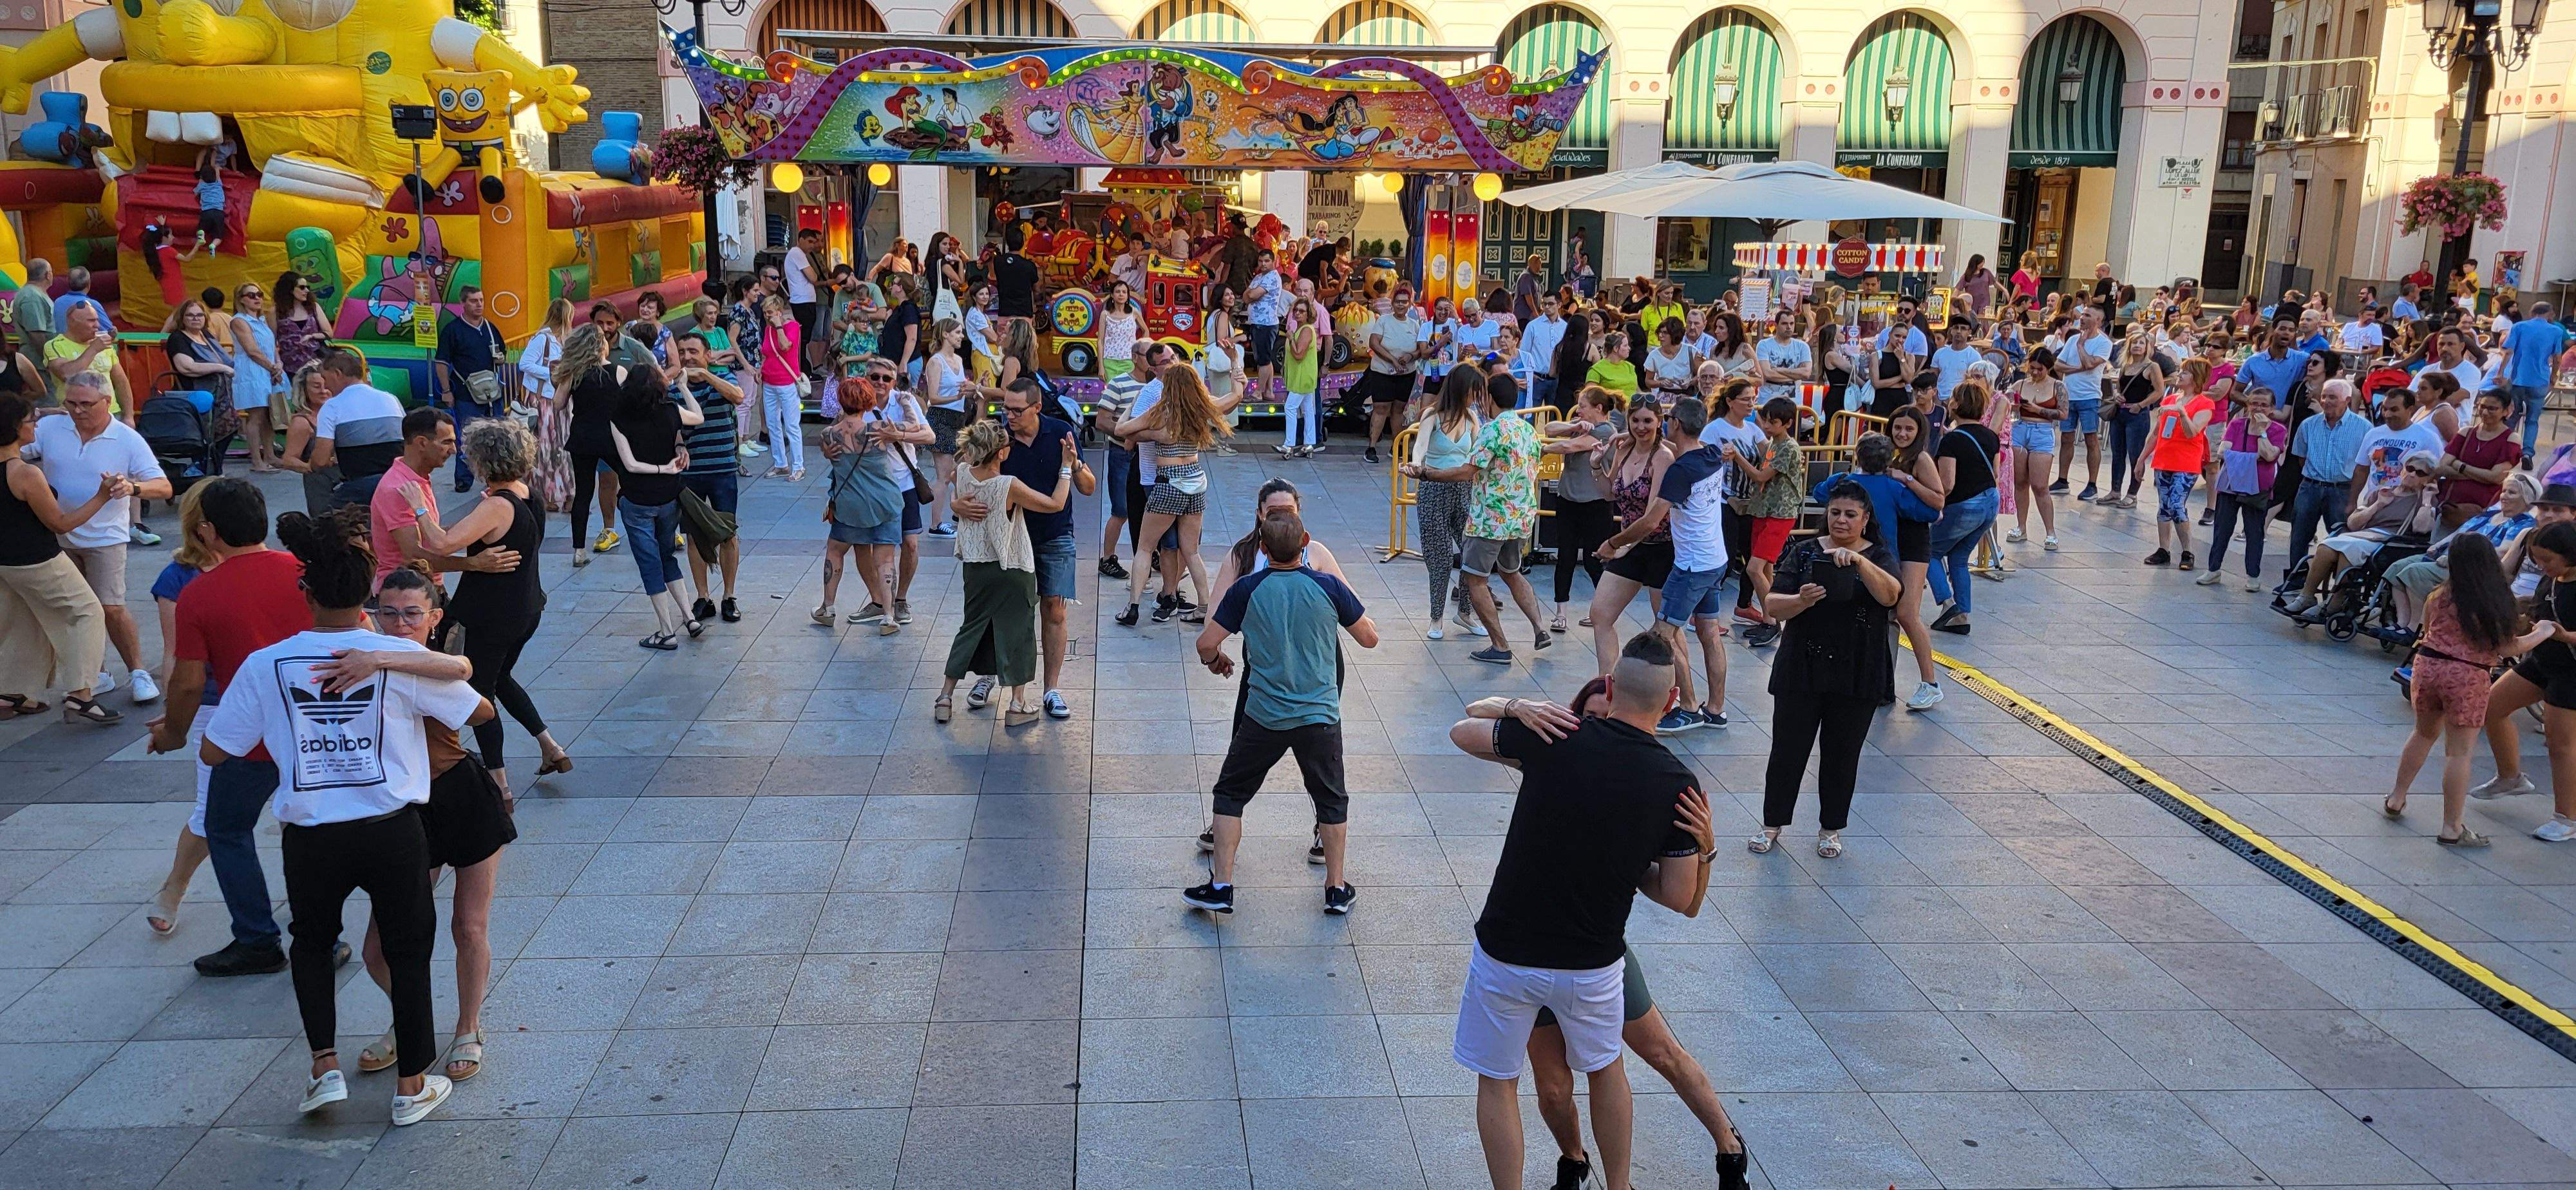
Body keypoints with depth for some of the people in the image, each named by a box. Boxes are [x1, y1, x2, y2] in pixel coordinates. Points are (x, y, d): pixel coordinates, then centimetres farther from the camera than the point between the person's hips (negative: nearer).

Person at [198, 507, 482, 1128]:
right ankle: (412, 1086, 25)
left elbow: (214, 752, 2)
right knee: (408, 950, 15)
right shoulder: (402, 657, -10)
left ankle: (326, 1066, 21)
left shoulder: (266, 665, -6)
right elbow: (480, 711, 1)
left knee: (312, 943, 28)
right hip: (391, 831, -1)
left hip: (310, 837, 1)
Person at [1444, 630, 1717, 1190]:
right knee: (1606, 1069, 28)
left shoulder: (1552, 736, -14)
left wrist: (1516, 707, 13)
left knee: (1497, 1081, 17)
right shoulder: (1679, 786, -10)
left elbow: (1462, 730, 3)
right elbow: (1682, 900, -2)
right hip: (1593, 963, 2)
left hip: (1506, 952, -2)